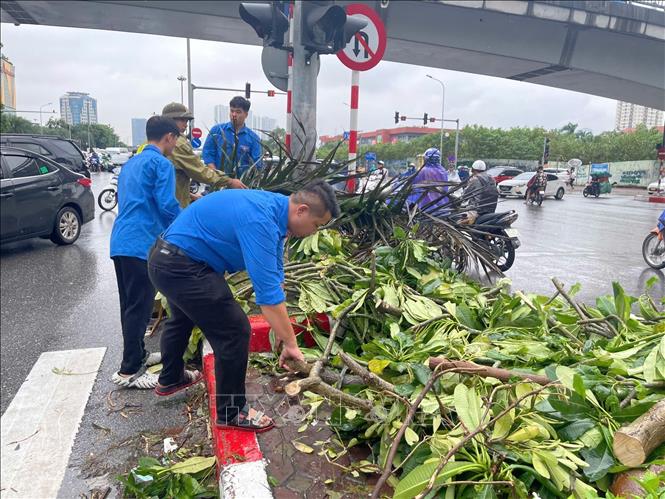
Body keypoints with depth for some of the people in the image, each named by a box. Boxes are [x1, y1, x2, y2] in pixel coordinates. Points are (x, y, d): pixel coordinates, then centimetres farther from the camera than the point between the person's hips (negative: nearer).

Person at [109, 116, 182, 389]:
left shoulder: (130, 163, 21)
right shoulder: (161, 164, -8)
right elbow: (168, 206, -15)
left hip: (120, 242, 9)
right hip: (142, 244, -9)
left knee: (130, 305, 17)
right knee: (139, 307, -4)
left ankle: (137, 354, 29)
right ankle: (129, 371, 2)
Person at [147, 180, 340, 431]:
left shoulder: (275, 208, 0)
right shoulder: (260, 221, -30)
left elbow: (274, 276, 4)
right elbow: (267, 291, -32)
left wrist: (285, 336, 4)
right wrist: (290, 343, -22)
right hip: (182, 268, -11)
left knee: (182, 319, 32)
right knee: (234, 331, -7)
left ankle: (170, 379, 58)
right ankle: (231, 412, 12)